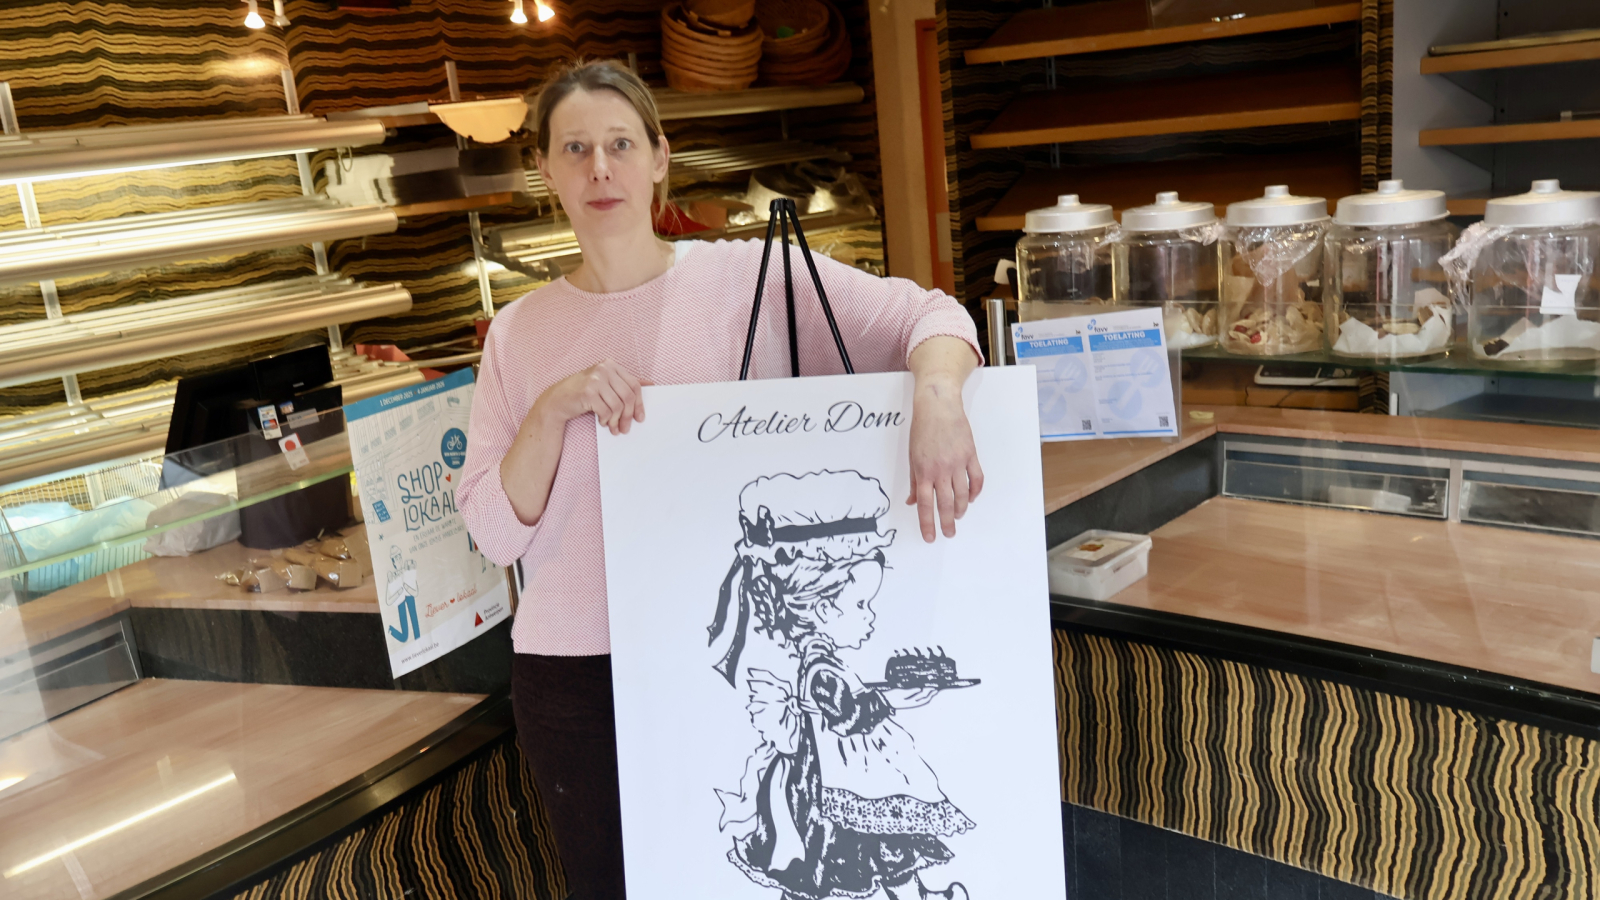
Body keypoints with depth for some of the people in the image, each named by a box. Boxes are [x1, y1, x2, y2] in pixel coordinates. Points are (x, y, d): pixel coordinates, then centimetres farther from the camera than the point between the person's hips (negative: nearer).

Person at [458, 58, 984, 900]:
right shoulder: (519, 333, 4)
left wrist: (938, 401, -28)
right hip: (578, 673, 2)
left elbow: (930, 316, -7)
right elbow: (495, 532, 0)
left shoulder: (751, 277, -4)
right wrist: (552, 410, -15)